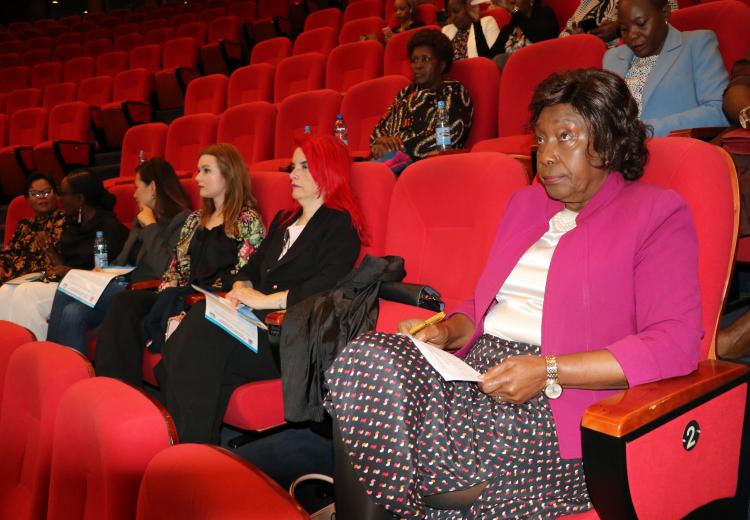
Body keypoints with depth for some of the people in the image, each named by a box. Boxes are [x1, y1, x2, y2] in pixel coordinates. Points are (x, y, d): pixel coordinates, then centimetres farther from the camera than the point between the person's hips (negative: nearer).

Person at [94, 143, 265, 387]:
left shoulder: (248, 221, 0)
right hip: (185, 298, 7)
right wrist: (166, 294, -1)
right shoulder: (195, 220, 23)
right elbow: (176, 268, 21)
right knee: (124, 301, -18)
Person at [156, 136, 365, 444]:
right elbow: (253, 266, 25)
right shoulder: (283, 220, 28)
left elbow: (327, 285, -15)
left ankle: (194, 450, -23)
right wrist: (241, 290, 1)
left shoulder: (339, 225, 1)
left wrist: (266, 300, -15)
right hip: (260, 324, 7)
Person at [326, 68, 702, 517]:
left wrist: (549, 371, -18)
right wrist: (447, 332, 2)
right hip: (478, 371, 6)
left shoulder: (658, 213, 2)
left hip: (559, 400, -6)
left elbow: (676, 342, -10)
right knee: (366, 359, -23)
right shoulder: (525, 202, 22)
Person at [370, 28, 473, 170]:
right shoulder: (405, 93, 29)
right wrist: (379, 144, -5)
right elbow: (380, 128, 20)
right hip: (391, 156, 6)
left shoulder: (453, 91, 10)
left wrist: (402, 145, -10)